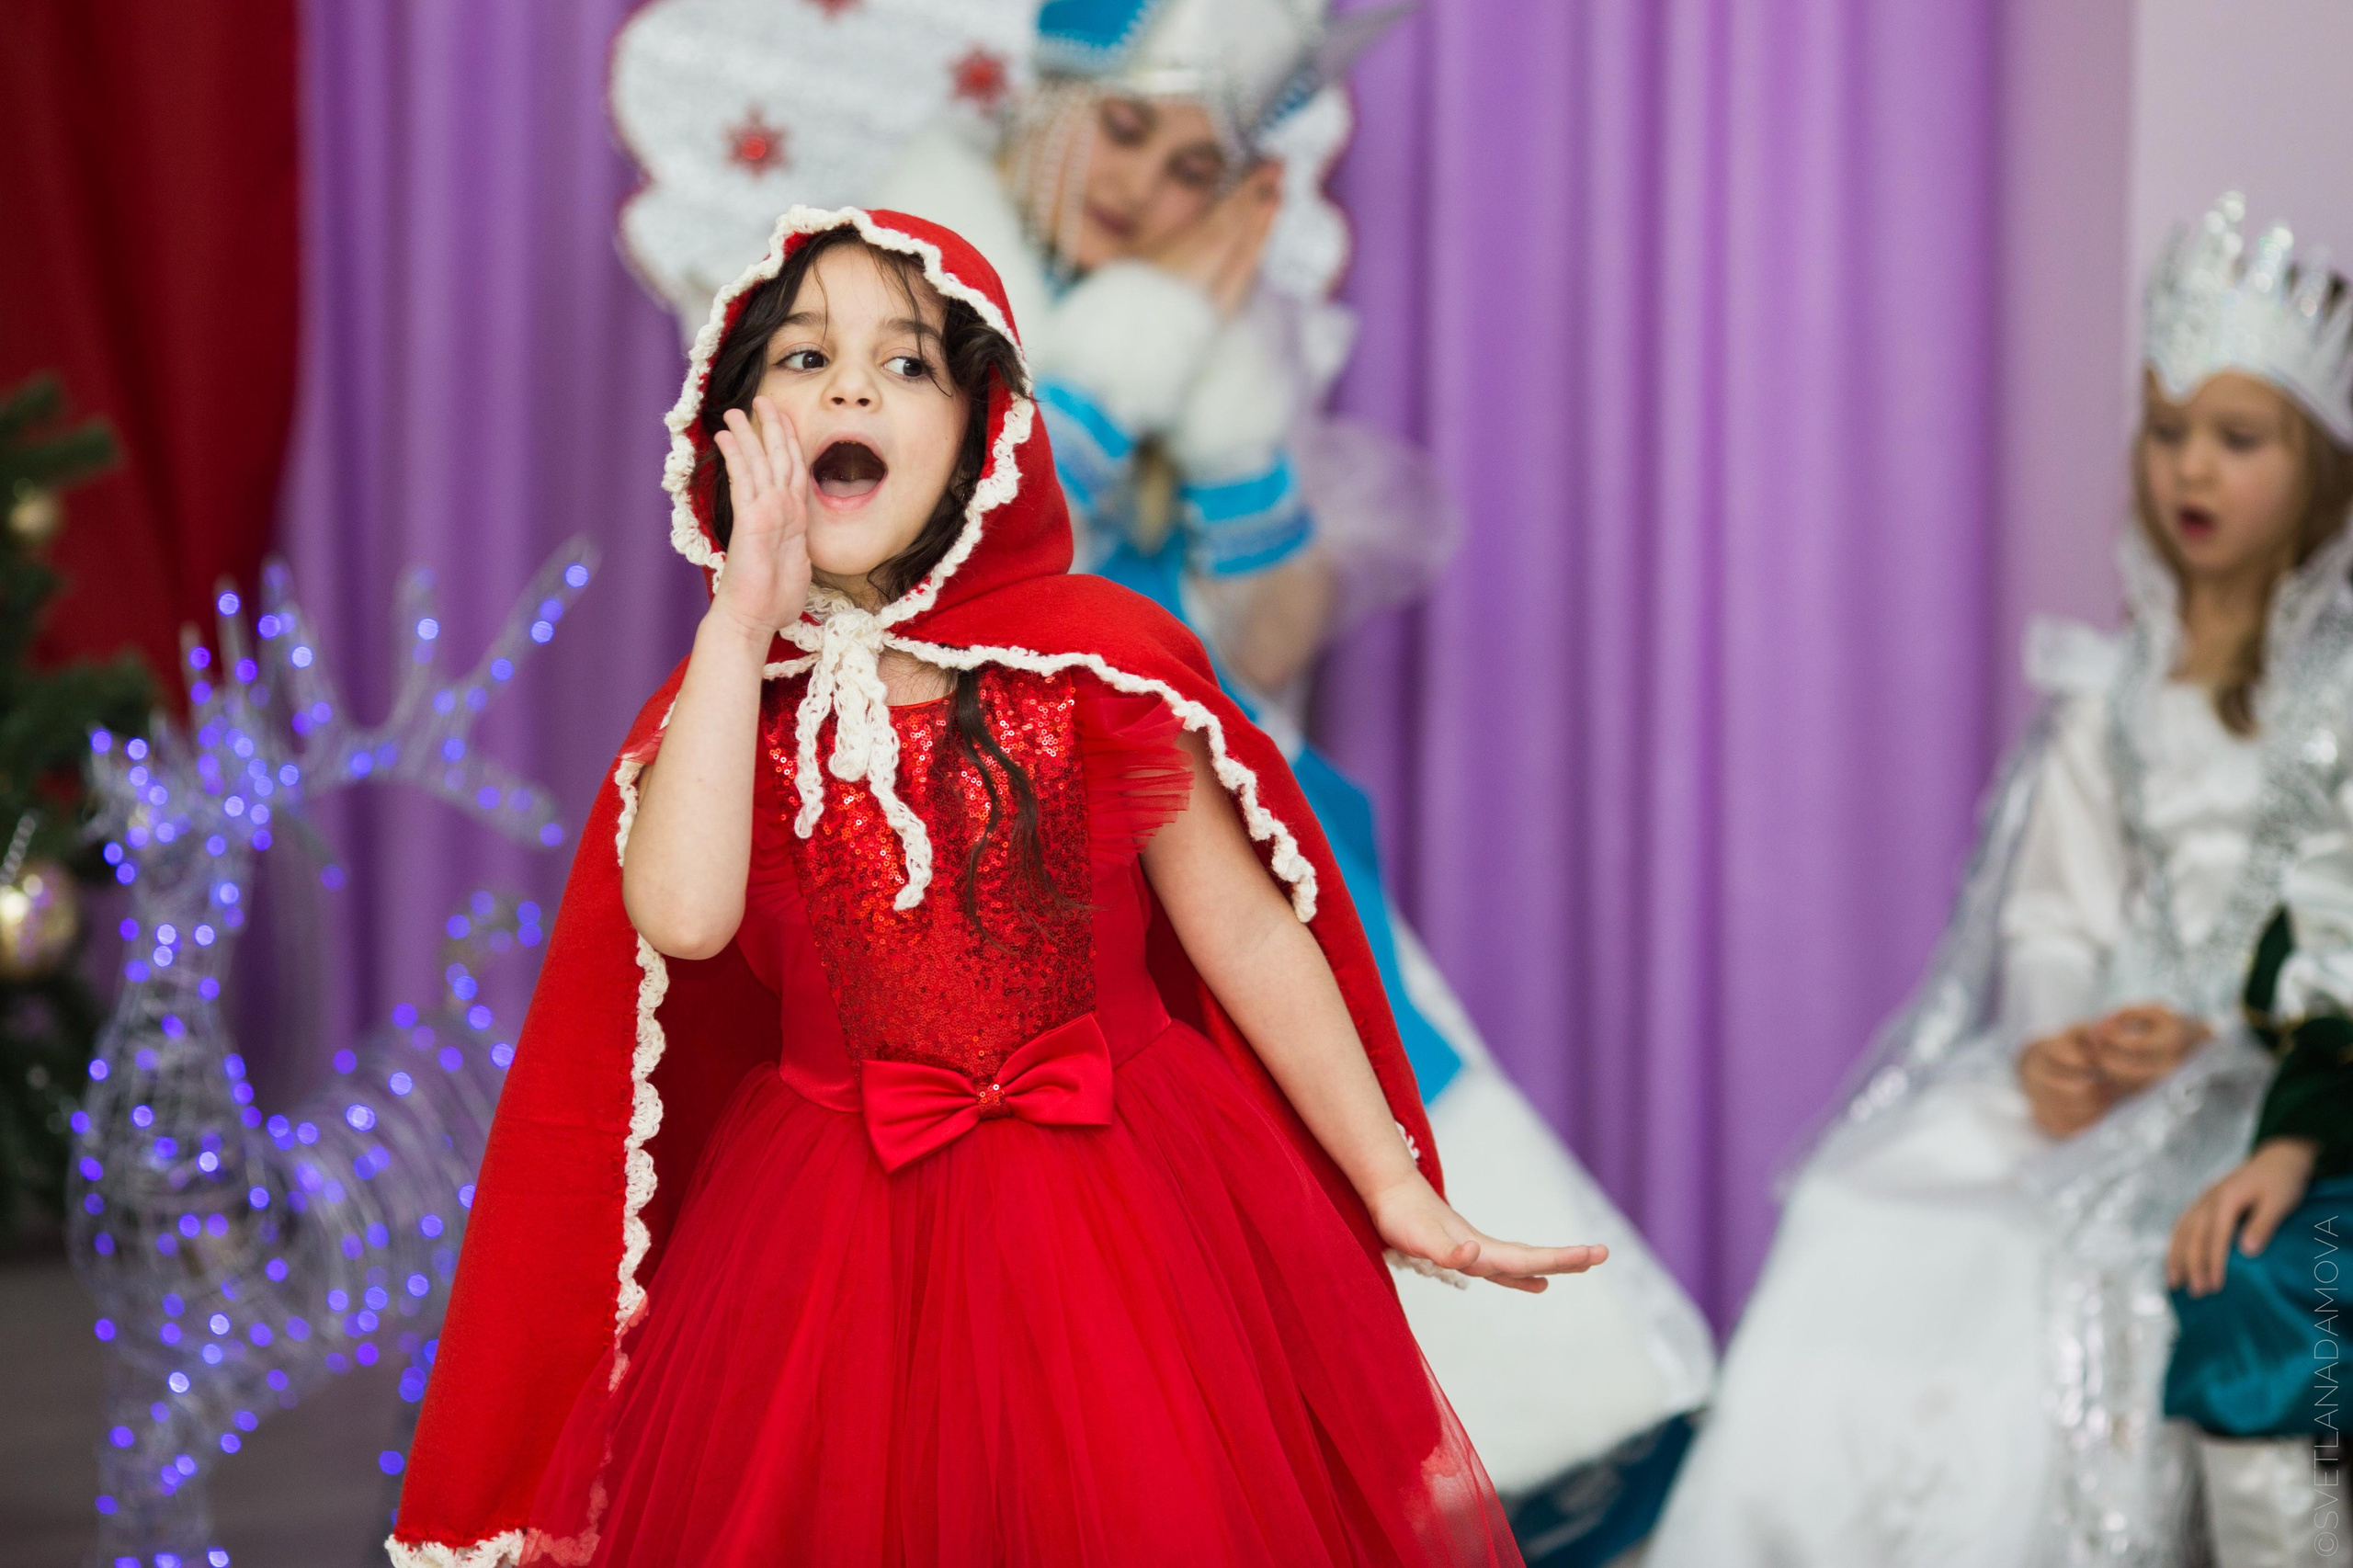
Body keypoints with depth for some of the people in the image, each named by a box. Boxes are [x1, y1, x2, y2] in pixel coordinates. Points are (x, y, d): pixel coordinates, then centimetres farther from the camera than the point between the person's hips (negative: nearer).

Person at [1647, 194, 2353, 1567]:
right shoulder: (2113, 686, 18)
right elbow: (2053, 914, 13)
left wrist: (2213, 1037, -18)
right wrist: (2053, 1045, -8)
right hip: (2099, 1075, 5)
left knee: (2070, 1266, -30)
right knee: (1867, 1228, -20)